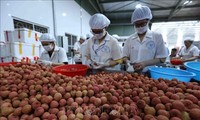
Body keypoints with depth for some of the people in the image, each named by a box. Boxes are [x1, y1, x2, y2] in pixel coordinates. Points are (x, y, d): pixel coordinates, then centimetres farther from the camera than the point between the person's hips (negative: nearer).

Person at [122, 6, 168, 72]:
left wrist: (145, 63, -15)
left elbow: (162, 59, 0)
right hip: (132, 73, 1)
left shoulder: (157, 37, 2)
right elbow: (125, 57, 8)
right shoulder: (129, 39, 6)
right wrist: (130, 64, -13)